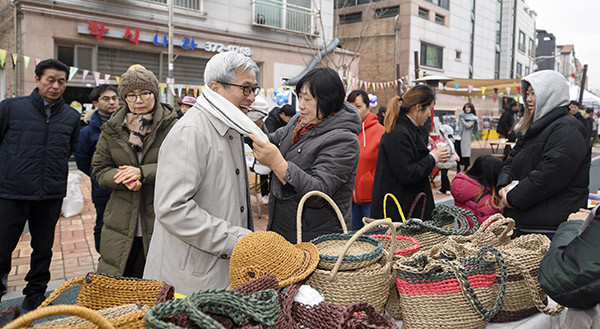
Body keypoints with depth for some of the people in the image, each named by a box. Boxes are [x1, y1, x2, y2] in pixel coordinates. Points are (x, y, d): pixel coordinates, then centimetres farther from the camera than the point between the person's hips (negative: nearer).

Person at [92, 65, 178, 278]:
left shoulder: (171, 126, -4)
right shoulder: (112, 129, 8)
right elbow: (99, 169, 9)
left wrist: (142, 173, -20)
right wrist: (123, 178, -12)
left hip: (159, 221, -3)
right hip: (121, 223, 3)